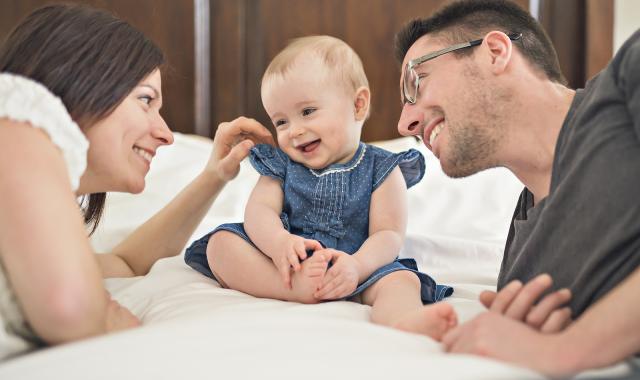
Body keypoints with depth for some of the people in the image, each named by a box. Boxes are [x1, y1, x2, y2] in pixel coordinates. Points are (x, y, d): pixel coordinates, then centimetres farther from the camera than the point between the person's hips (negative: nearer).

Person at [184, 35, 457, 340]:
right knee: (220, 243, -15)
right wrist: (278, 242, -30)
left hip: (354, 272, -3)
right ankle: (296, 289, -34)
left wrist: (357, 265, -31)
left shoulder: (381, 169, 2)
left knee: (400, 279, -31)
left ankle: (405, 319, -66)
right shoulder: (282, 166, 11)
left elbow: (388, 234, -8)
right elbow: (258, 211, -5)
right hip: (283, 266, 3)